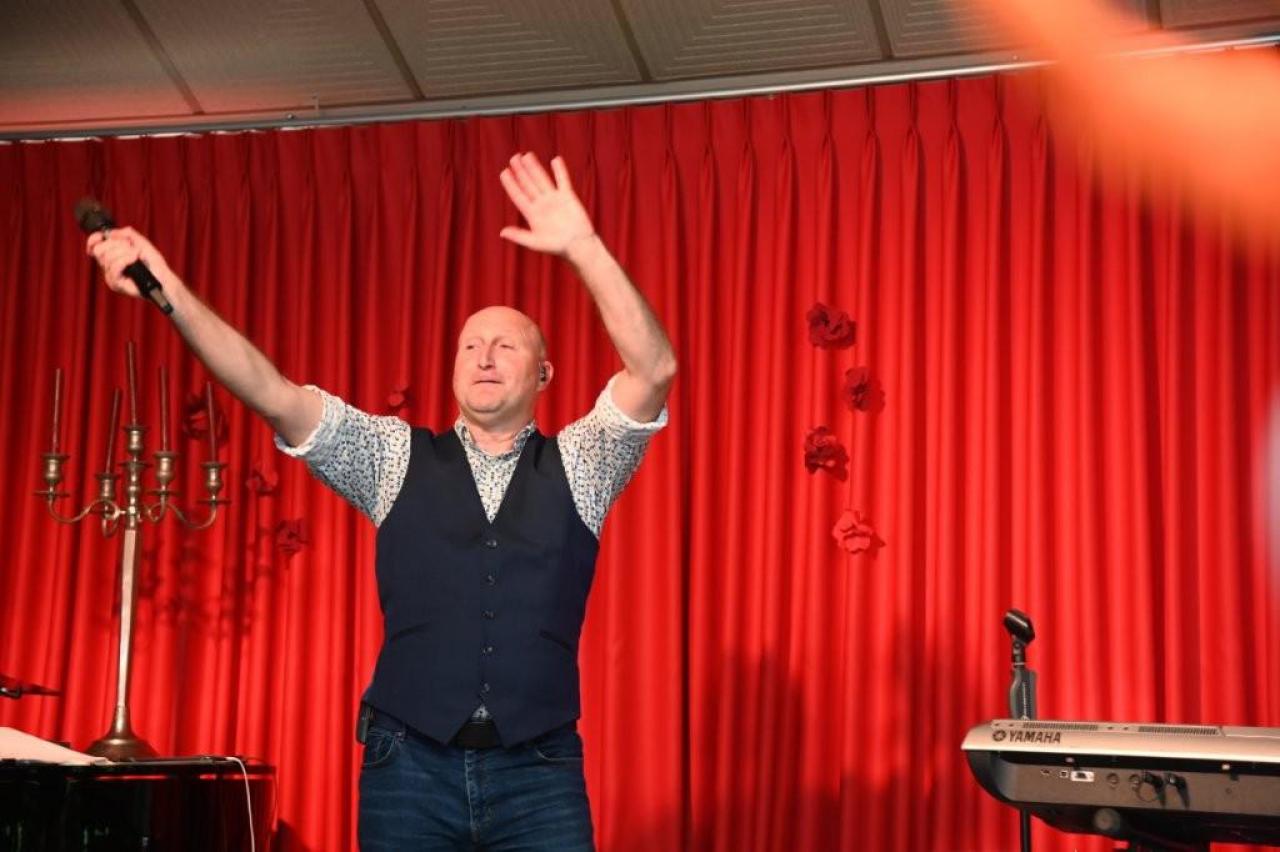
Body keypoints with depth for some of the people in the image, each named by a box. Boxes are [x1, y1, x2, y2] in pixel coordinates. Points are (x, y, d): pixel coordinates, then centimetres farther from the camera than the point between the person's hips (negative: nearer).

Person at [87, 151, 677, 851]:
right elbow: (274, 395, -3)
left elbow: (654, 370, -8)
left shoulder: (579, 465, 8)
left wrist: (582, 247, -18)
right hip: (410, 767, 1)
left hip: (538, 776, 0)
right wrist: (173, 294, -16)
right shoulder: (396, 457, 9)